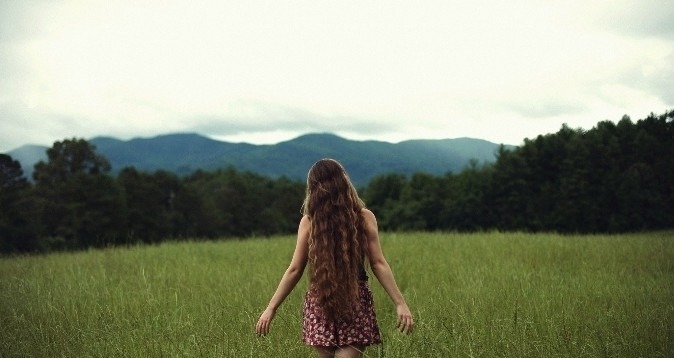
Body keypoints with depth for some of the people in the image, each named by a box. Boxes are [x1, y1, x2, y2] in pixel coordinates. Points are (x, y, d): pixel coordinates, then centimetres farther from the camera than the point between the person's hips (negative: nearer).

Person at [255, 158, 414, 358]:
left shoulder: (309, 221, -1)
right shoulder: (364, 217, -2)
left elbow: (295, 270, -1)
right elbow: (378, 264, -5)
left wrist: (271, 308, 5)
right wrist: (400, 303, -1)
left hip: (320, 304, 1)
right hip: (357, 301, -1)